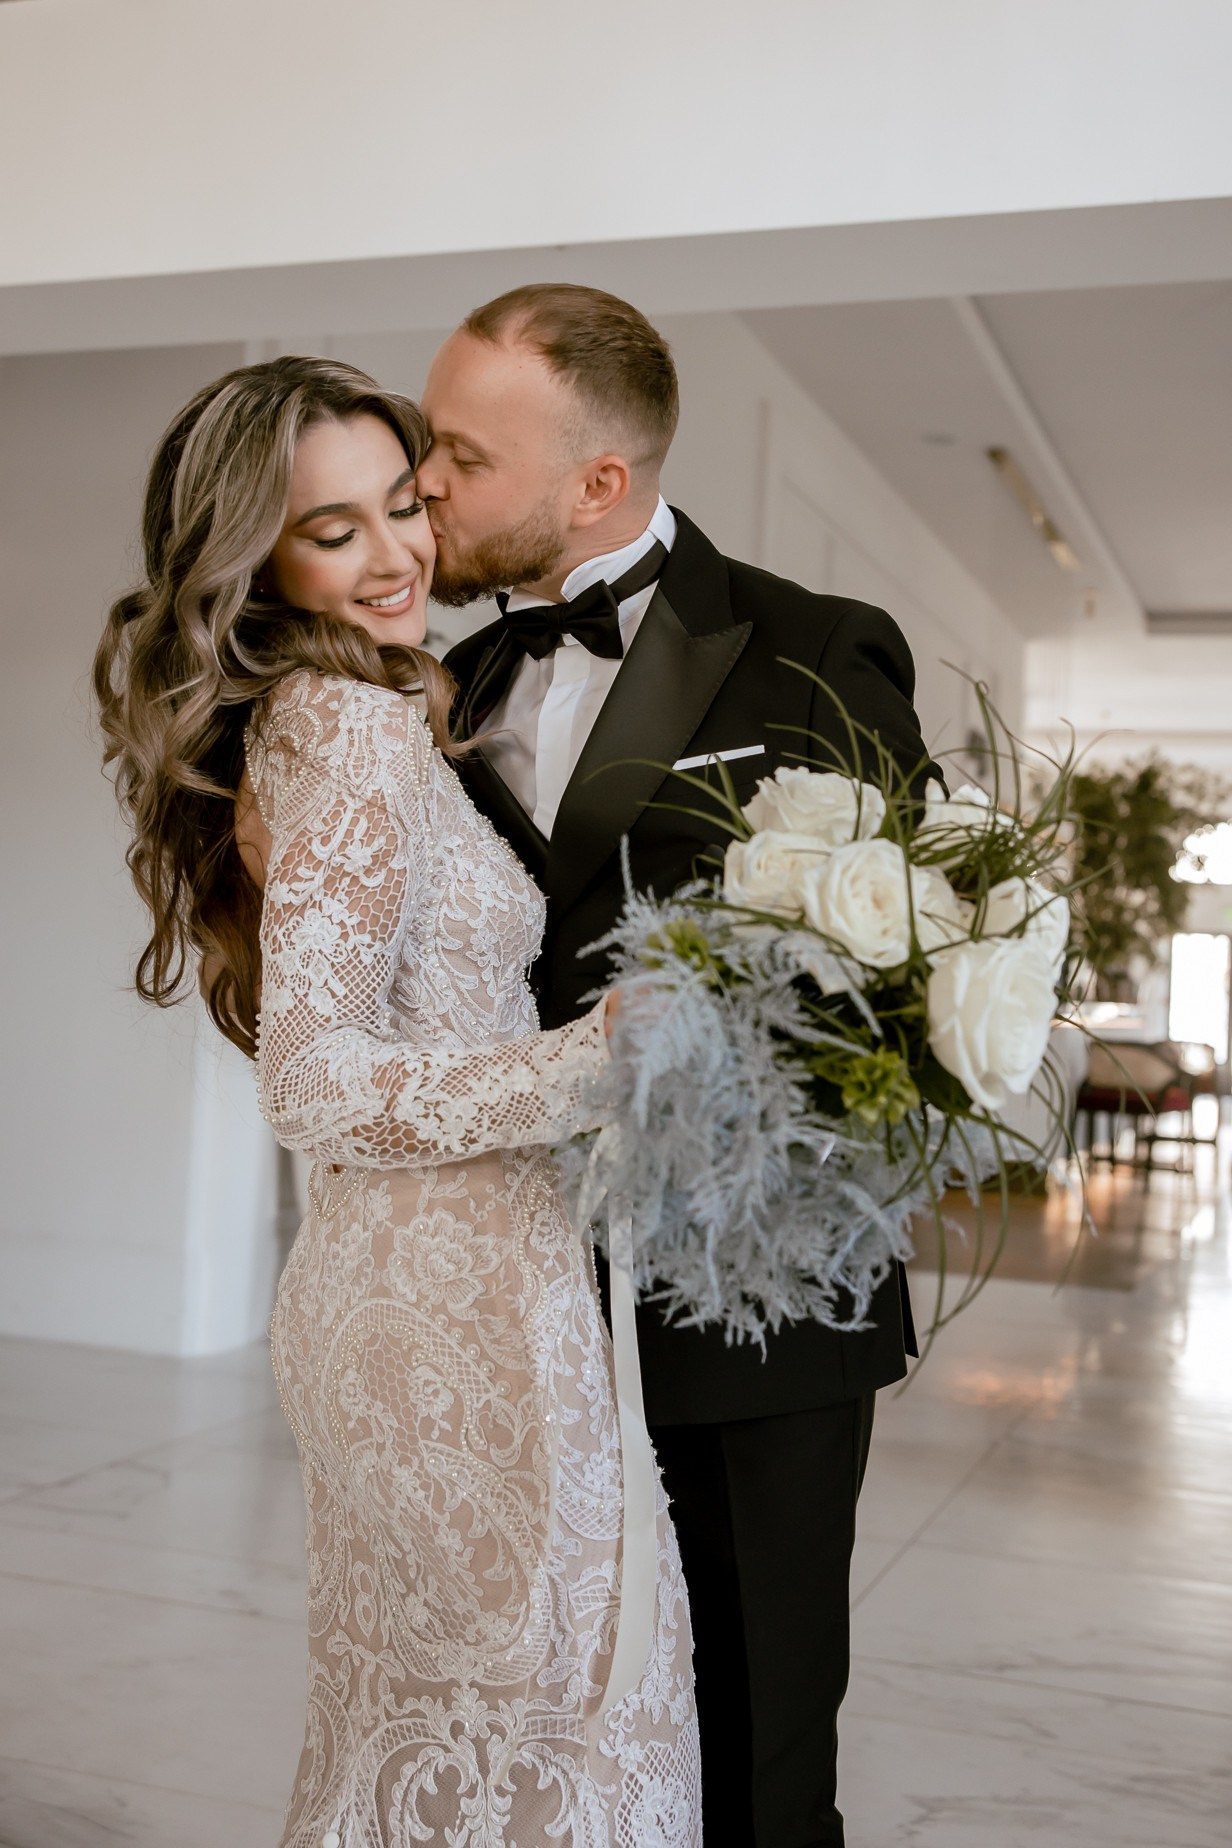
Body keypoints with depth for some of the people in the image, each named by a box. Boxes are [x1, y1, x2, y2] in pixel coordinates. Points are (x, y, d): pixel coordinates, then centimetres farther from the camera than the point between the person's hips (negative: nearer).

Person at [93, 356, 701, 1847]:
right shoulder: (361, 730, -16)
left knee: (409, 1715, 22)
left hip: (380, 1275, 9)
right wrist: (603, 1057, -27)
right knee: (537, 1725, 5)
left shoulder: (296, 721, 12)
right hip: (461, 1294, -9)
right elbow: (318, 1080, -23)